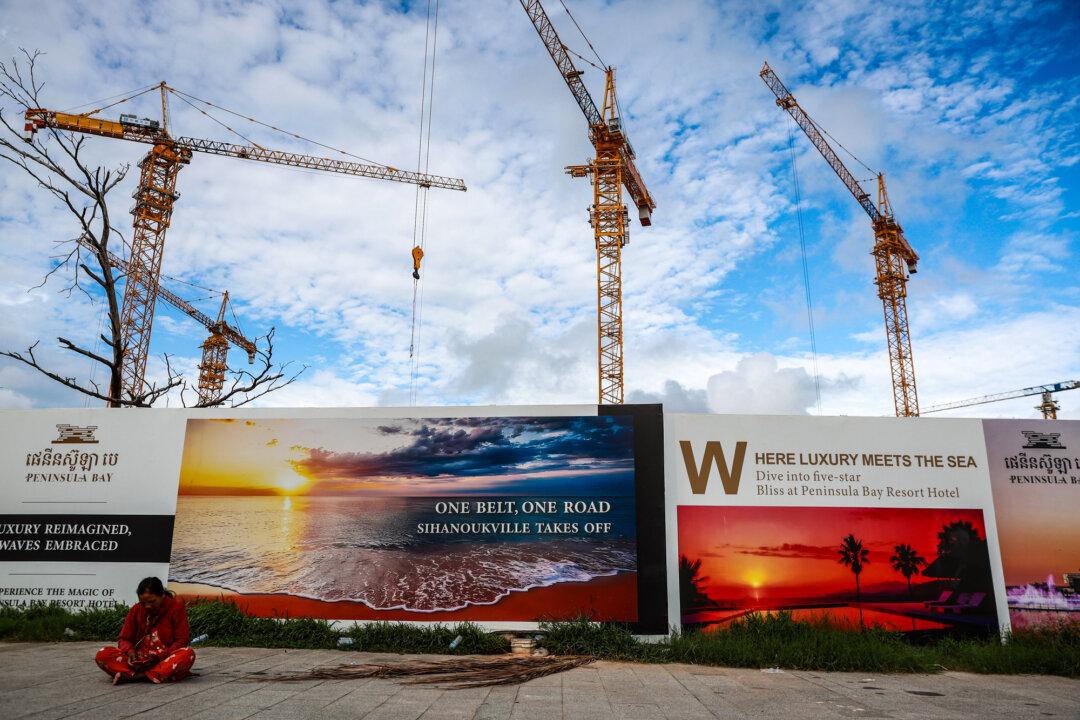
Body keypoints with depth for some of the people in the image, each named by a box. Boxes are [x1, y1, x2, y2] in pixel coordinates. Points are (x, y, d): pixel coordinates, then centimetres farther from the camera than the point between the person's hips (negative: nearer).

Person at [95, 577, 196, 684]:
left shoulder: (176, 607, -2)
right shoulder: (136, 610, 7)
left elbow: (182, 640, -6)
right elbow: (124, 639, 9)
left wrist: (160, 656, -19)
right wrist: (130, 651, -14)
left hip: (165, 659, -3)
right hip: (139, 659, 3)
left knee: (188, 653, -36)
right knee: (102, 654, -19)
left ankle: (130, 675, -35)